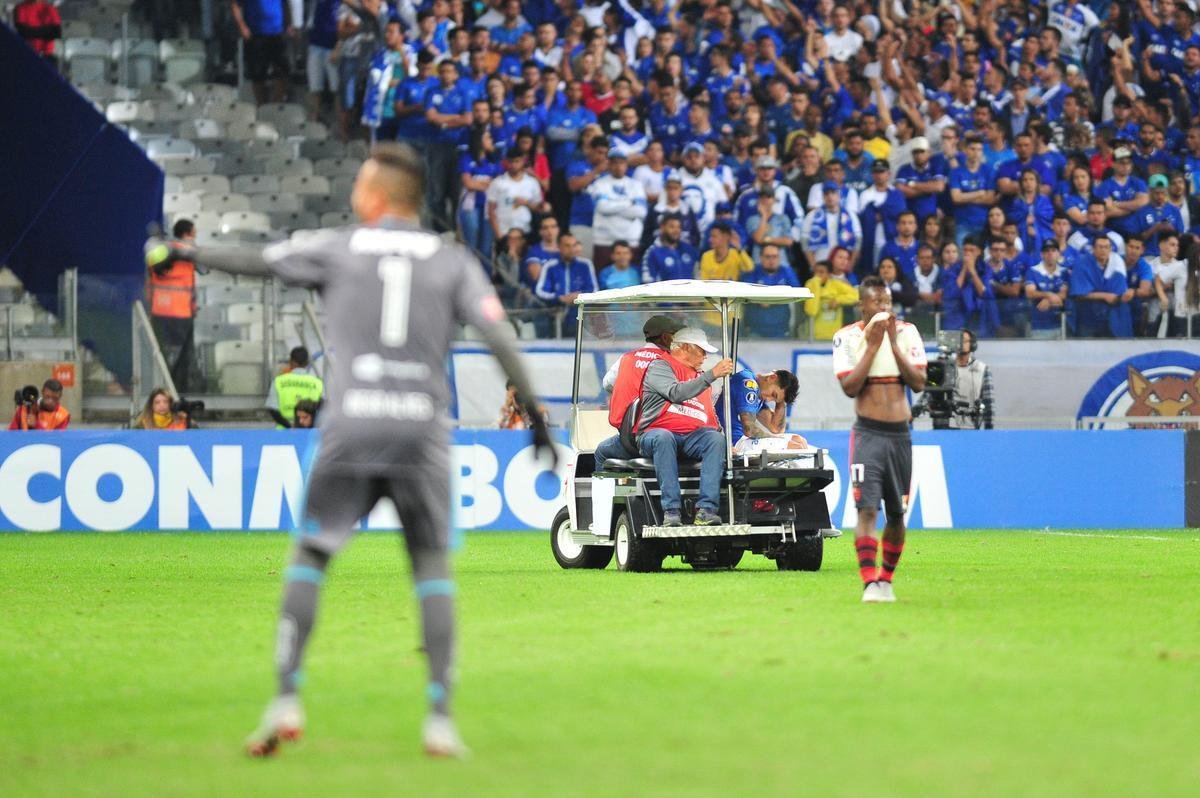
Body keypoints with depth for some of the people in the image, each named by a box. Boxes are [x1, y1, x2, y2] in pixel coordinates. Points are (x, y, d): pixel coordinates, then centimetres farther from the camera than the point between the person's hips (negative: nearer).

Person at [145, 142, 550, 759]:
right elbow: (500, 340, 0)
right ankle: (440, 717, -1)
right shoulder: (451, 261, 10)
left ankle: (286, 700, -3)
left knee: (309, 556, 9)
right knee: (432, 565, 9)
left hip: (350, 429, -1)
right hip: (423, 430, 1)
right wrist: (536, 417, 3)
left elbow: (253, 262, 17)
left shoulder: (339, 248, 9)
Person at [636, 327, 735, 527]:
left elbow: (711, 419, 27)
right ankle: (671, 511, -43)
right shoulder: (660, 366, 6)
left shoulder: (700, 377, 28)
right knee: (664, 438, -39)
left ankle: (706, 510, -38)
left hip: (693, 436, 5)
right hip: (656, 433, -5)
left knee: (716, 439, -26)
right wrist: (713, 374, -16)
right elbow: (676, 393, -14)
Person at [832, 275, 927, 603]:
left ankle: (886, 579, 24)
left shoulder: (907, 333, 4)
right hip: (868, 433, -3)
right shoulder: (847, 337, -2)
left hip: (900, 434, 3)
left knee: (896, 514, 9)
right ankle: (870, 582, -22)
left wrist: (894, 343, -11)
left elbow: (919, 383, -4)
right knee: (867, 509, -16)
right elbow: (850, 387, -12)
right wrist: (872, 345, -14)